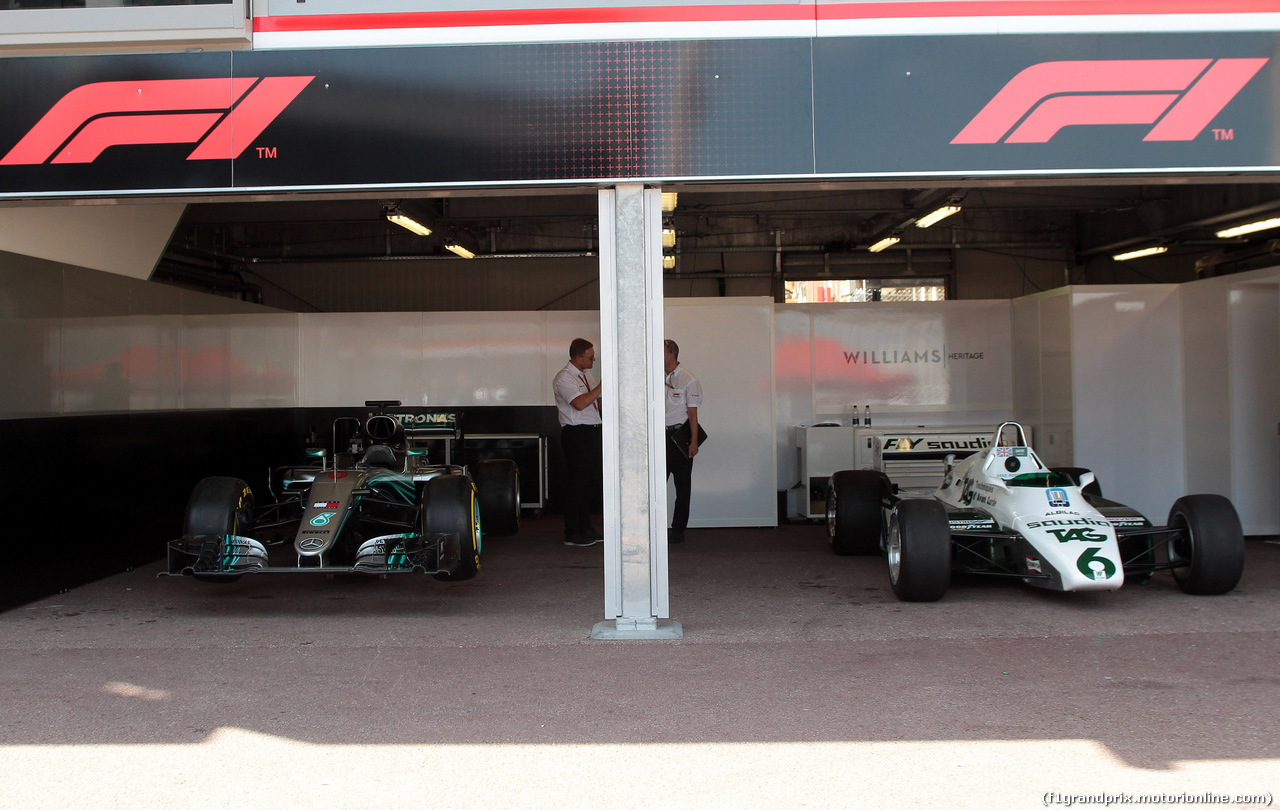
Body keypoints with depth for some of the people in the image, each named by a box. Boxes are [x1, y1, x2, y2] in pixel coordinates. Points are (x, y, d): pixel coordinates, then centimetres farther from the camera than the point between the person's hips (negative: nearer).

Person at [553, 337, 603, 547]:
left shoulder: (583, 375, 17)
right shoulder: (564, 378, -12)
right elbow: (579, 404, -26)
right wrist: (603, 386, -23)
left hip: (592, 433, 9)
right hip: (577, 434, -9)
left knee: (591, 482, 14)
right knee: (577, 483, -5)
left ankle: (585, 528, 24)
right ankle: (572, 534, 3)